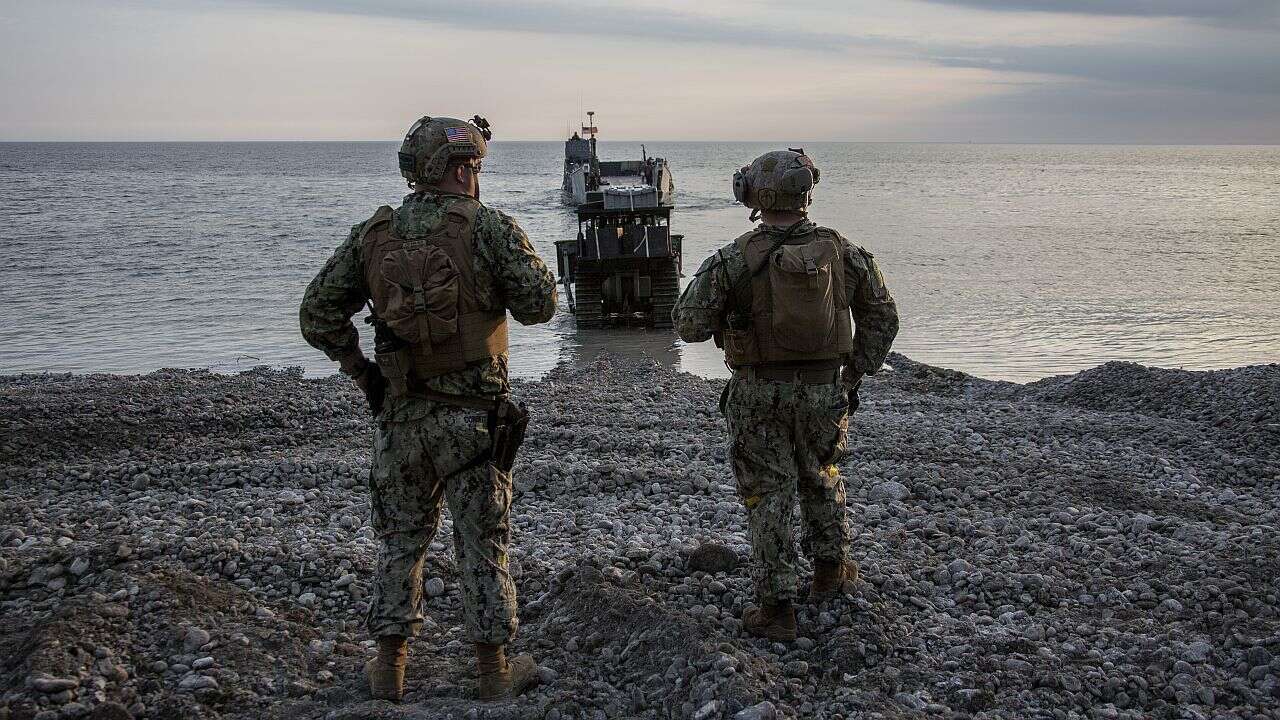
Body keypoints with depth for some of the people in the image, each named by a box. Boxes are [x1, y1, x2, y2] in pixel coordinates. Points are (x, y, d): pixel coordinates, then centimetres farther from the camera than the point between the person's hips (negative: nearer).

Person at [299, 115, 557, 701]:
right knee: (483, 546, 8)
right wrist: (524, 256, 10)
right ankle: (495, 673, 19)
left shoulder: (373, 233, 2)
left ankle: (389, 668, 25)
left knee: (401, 540, 18)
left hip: (400, 415, 3)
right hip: (474, 415, -3)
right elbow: (538, 306, -7)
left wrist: (360, 371, 10)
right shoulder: (489, 228, -10)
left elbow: (317, 314, 1)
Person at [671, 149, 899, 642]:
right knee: (821, 478, 27)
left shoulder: (736, 259, -14)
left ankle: (776, 609, 8)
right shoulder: (842, 252, -5)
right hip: (824, 390, 3)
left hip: (758, 395, -3)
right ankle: (830, 569, 41)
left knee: (768, 495, 7)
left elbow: (689, 325, -11)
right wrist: (857, 372, 12)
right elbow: (883, 317, 3)